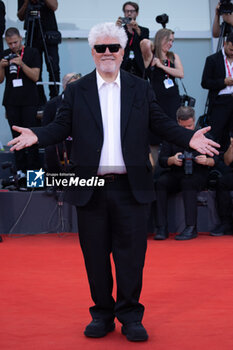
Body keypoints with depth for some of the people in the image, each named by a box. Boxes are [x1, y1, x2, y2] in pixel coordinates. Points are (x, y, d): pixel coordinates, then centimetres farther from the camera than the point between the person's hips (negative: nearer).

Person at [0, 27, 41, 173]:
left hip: (29, 101, -3)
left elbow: (35, 76, -6)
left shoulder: (32, 53, 1)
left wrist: (22, 64, -19)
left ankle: (32, 170, -2)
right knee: (17, 136, 4)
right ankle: (20, 169, 8)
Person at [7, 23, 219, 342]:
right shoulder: (76, 91, 10)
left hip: (131, 187, 0)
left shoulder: (141, 89, 10)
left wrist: (189, 138, -9)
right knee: (95, 256, 8)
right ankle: (102, 314, 22)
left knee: (131, 253, 2)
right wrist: (37, 135, -13)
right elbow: (62, 126, 5)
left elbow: (162, 123, 7)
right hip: (90, 188, 1)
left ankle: (130, 316, 14)